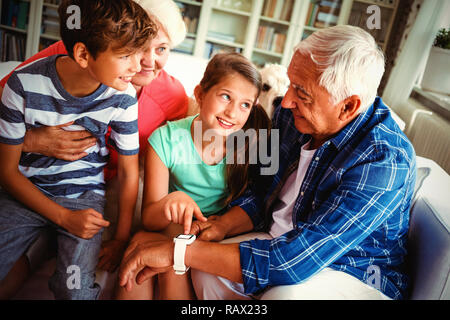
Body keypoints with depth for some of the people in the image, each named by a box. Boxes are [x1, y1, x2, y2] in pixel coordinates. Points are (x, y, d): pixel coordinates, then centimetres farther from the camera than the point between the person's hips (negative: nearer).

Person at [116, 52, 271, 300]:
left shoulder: (251, 143, -15)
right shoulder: (166, 139, -13)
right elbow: (148, 219, -14)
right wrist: (171, 201, -35)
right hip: (175, 228, 2)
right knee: (141, 241, -28)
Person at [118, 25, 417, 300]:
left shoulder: (384, 160, -30)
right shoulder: (292, 114, -8)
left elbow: (296, 260, -36)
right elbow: (265, 193, 4)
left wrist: (179, 250, -33)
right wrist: (222, 225, -16)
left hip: (360, 276, -5)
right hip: (288, 243, 6)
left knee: (284, 293, -34)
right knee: (208, 269, -16)